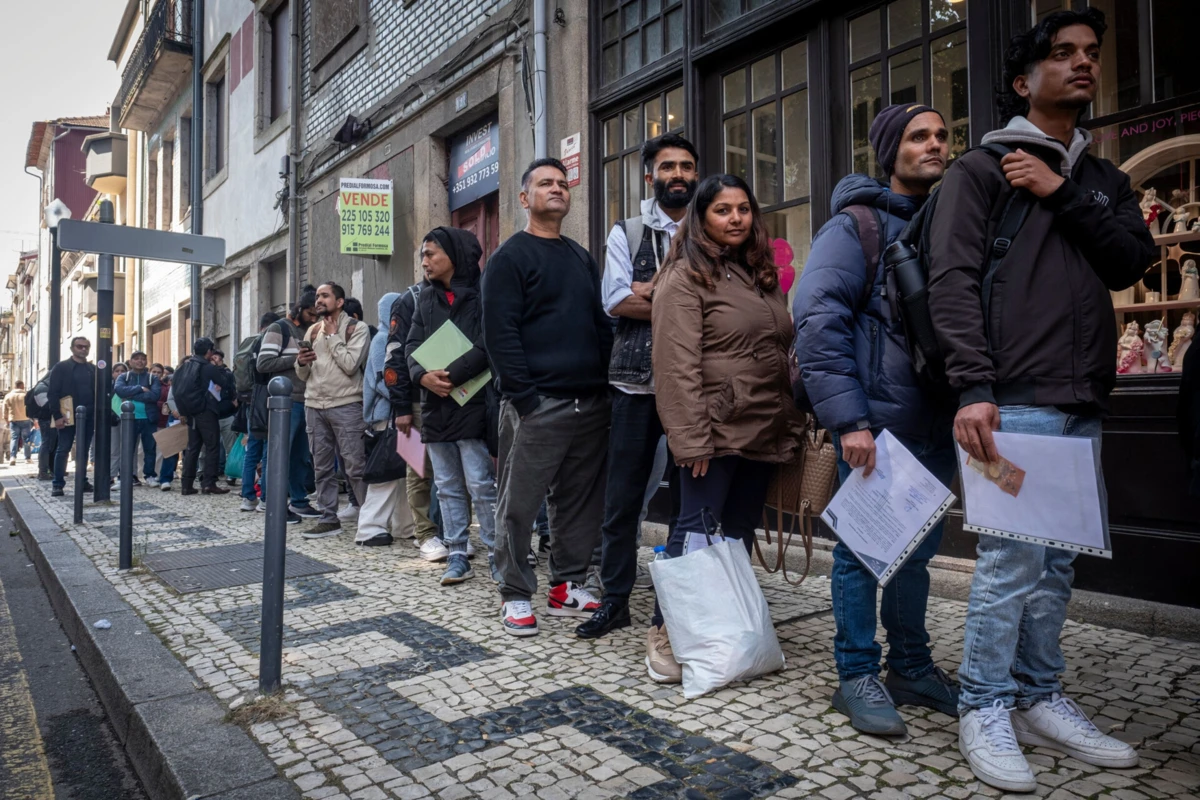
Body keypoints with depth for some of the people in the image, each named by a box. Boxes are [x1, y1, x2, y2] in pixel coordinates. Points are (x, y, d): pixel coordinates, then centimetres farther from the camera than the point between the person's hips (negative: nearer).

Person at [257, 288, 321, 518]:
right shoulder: (279, 329, -2)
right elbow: (263, 363, -11)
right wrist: (296, 359, -14)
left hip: (306, 402, 7)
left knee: (302, 455, 11)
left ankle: (299, 501, 20)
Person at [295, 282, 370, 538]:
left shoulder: (356, 328, 0)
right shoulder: (312, 331, 16)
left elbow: (351, 365, -15)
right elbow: (302, 375, 19)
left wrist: (332, 335, -6)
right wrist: (302, 362, -4)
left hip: (346, 406, -6)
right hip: (314, 406, 6)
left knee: (355, 465, -7)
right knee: (322, 466, 8)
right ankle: (328, 519, 15)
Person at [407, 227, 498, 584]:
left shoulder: (481, 294, -3)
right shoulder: (426, 299, 17)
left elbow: (485, 346, -14)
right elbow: (412, 346, 9)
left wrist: (452, 376, -20)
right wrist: (423, 376, -11)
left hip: (472, 403, -6)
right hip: (435, 406, 7)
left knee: (481, 484, -5)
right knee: (447, 486, 11)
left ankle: (495, 554, 7)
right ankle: (457, 555, 20)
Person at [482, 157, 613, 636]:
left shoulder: (582, 258, 20)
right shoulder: (511, 257, 0)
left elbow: (602, 323, 21)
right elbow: (500, 333, -9)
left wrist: (603, 384, 8)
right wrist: (523, 397, -16)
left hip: (590, 402, 6)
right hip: (537, 403, -6)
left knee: (581, 501, 10)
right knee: (519, 504, 1)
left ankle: (568, 587, 24)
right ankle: (516, 596, 14)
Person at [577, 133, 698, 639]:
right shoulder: (626, 233, 11)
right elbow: (615, 300, -4)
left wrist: (650, 290, -11)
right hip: (638, 380, 0)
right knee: (623, 497, 4)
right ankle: (615, 599, 18)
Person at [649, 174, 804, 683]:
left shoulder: (762, 274, 17)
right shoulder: (685, 277, -6)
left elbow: (782, 352, 19)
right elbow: (677, 365, -14)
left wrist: (792, 424, 12)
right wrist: (691, 439, -20)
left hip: (764, 431, 7)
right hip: (716, 431, -7)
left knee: (742, 532, 12)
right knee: (697, 530, -3)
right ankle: (663, 631, 10)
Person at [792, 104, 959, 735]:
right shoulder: (856, 225, -4)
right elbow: (817, 319, -14)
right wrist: (849, 418, -20)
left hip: (936, 423, 7)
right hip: (876, 421, -6)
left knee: (917, 550, 15)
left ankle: (913, 668, 30)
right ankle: (858, 676, 17)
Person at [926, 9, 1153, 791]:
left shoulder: (1103, 179, 23)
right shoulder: (982, 168, 3)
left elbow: (1135, 259, 7)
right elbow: (954, 282, -9)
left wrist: (1063, 196, -4)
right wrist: (974, 388, -18)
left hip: (1085, 404, 6)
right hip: (1014, 400, -6)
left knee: (1058, 560, 9)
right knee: (1013, 557, -7)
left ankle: (1040, 699, 22)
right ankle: (985, 710, 6)